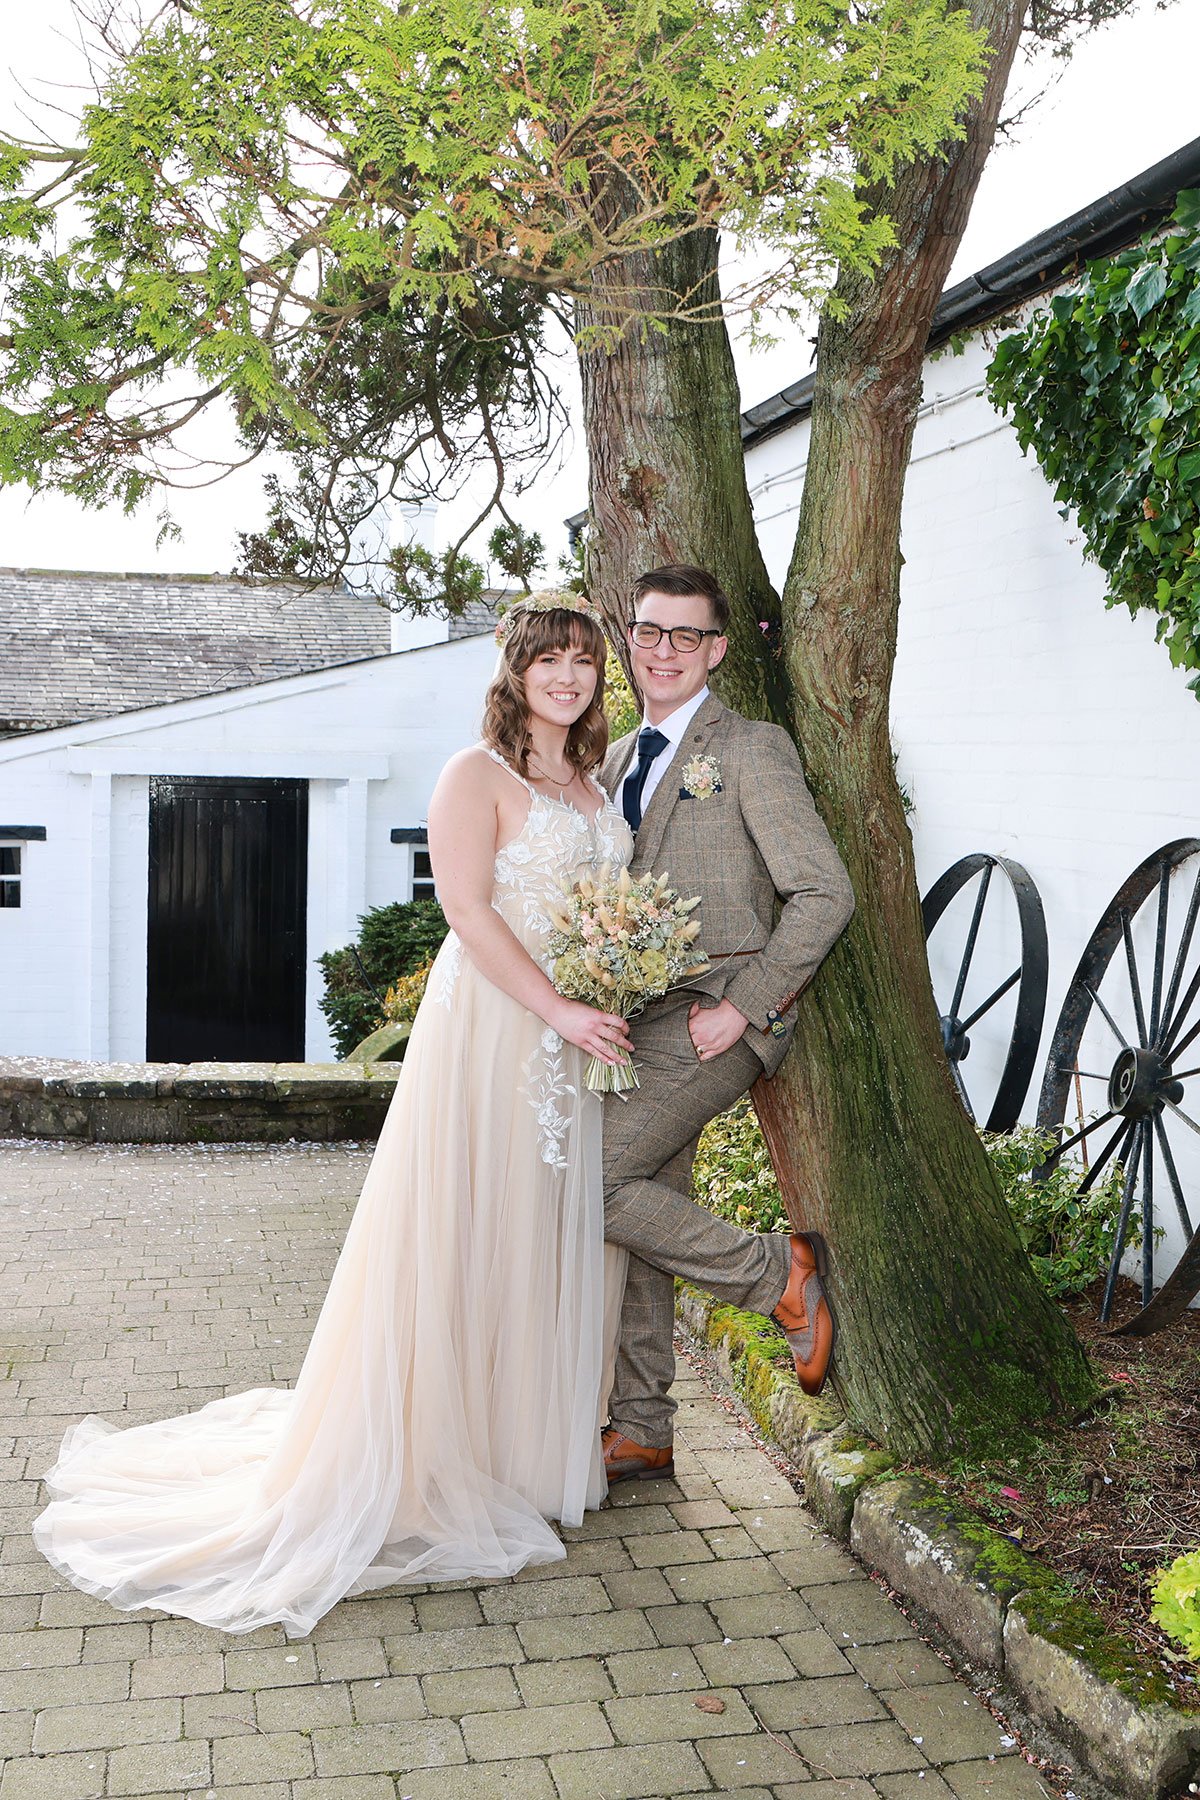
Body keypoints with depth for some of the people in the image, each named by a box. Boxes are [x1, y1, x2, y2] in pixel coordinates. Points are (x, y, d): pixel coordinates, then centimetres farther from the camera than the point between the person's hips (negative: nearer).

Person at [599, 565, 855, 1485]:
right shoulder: (617, 762, 17)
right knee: (639, 1216, 9)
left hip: (711, 1019, -7)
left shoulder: (751, 750, -7)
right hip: (637, 1022, 7)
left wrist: (744, 1005, -16)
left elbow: (825, 893, -13)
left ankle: (780, 1272, 1)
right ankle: (641, 1432, 22)